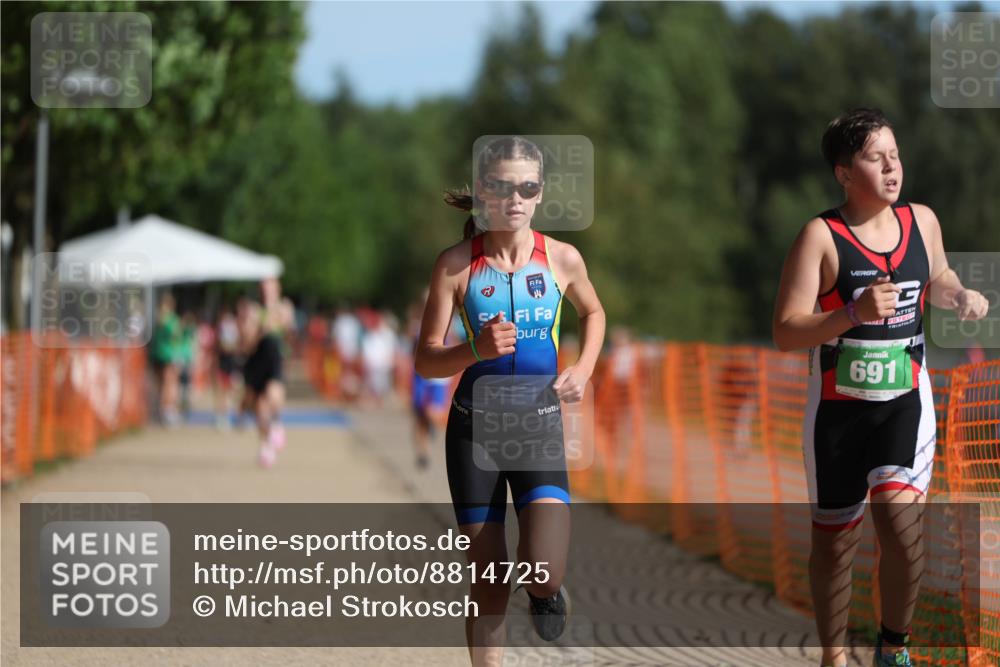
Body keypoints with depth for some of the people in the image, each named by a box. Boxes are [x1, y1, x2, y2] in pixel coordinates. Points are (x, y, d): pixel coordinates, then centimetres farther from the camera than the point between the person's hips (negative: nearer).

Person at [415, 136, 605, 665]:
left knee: (544, 574, -17)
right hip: (475, 427, 0)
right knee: (488, 588, 2)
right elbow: (425, 361, -5)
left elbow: (593, 313, 21)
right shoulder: (457, 264, -7)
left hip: (540, 427, 0)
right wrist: (477, 350, -24)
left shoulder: (562, 259, -2)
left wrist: (583, 369, 4)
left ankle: (547, 593, 21)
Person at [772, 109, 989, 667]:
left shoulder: (922, 221, 1)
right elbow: (786, 332, -17)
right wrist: (855, 313, -31)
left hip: (905, 401, 2)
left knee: (901, 518, -17)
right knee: (835, 538, 10)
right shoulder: (821, 235, -12)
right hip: (838, 406, -2)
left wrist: (961, 297, 0)